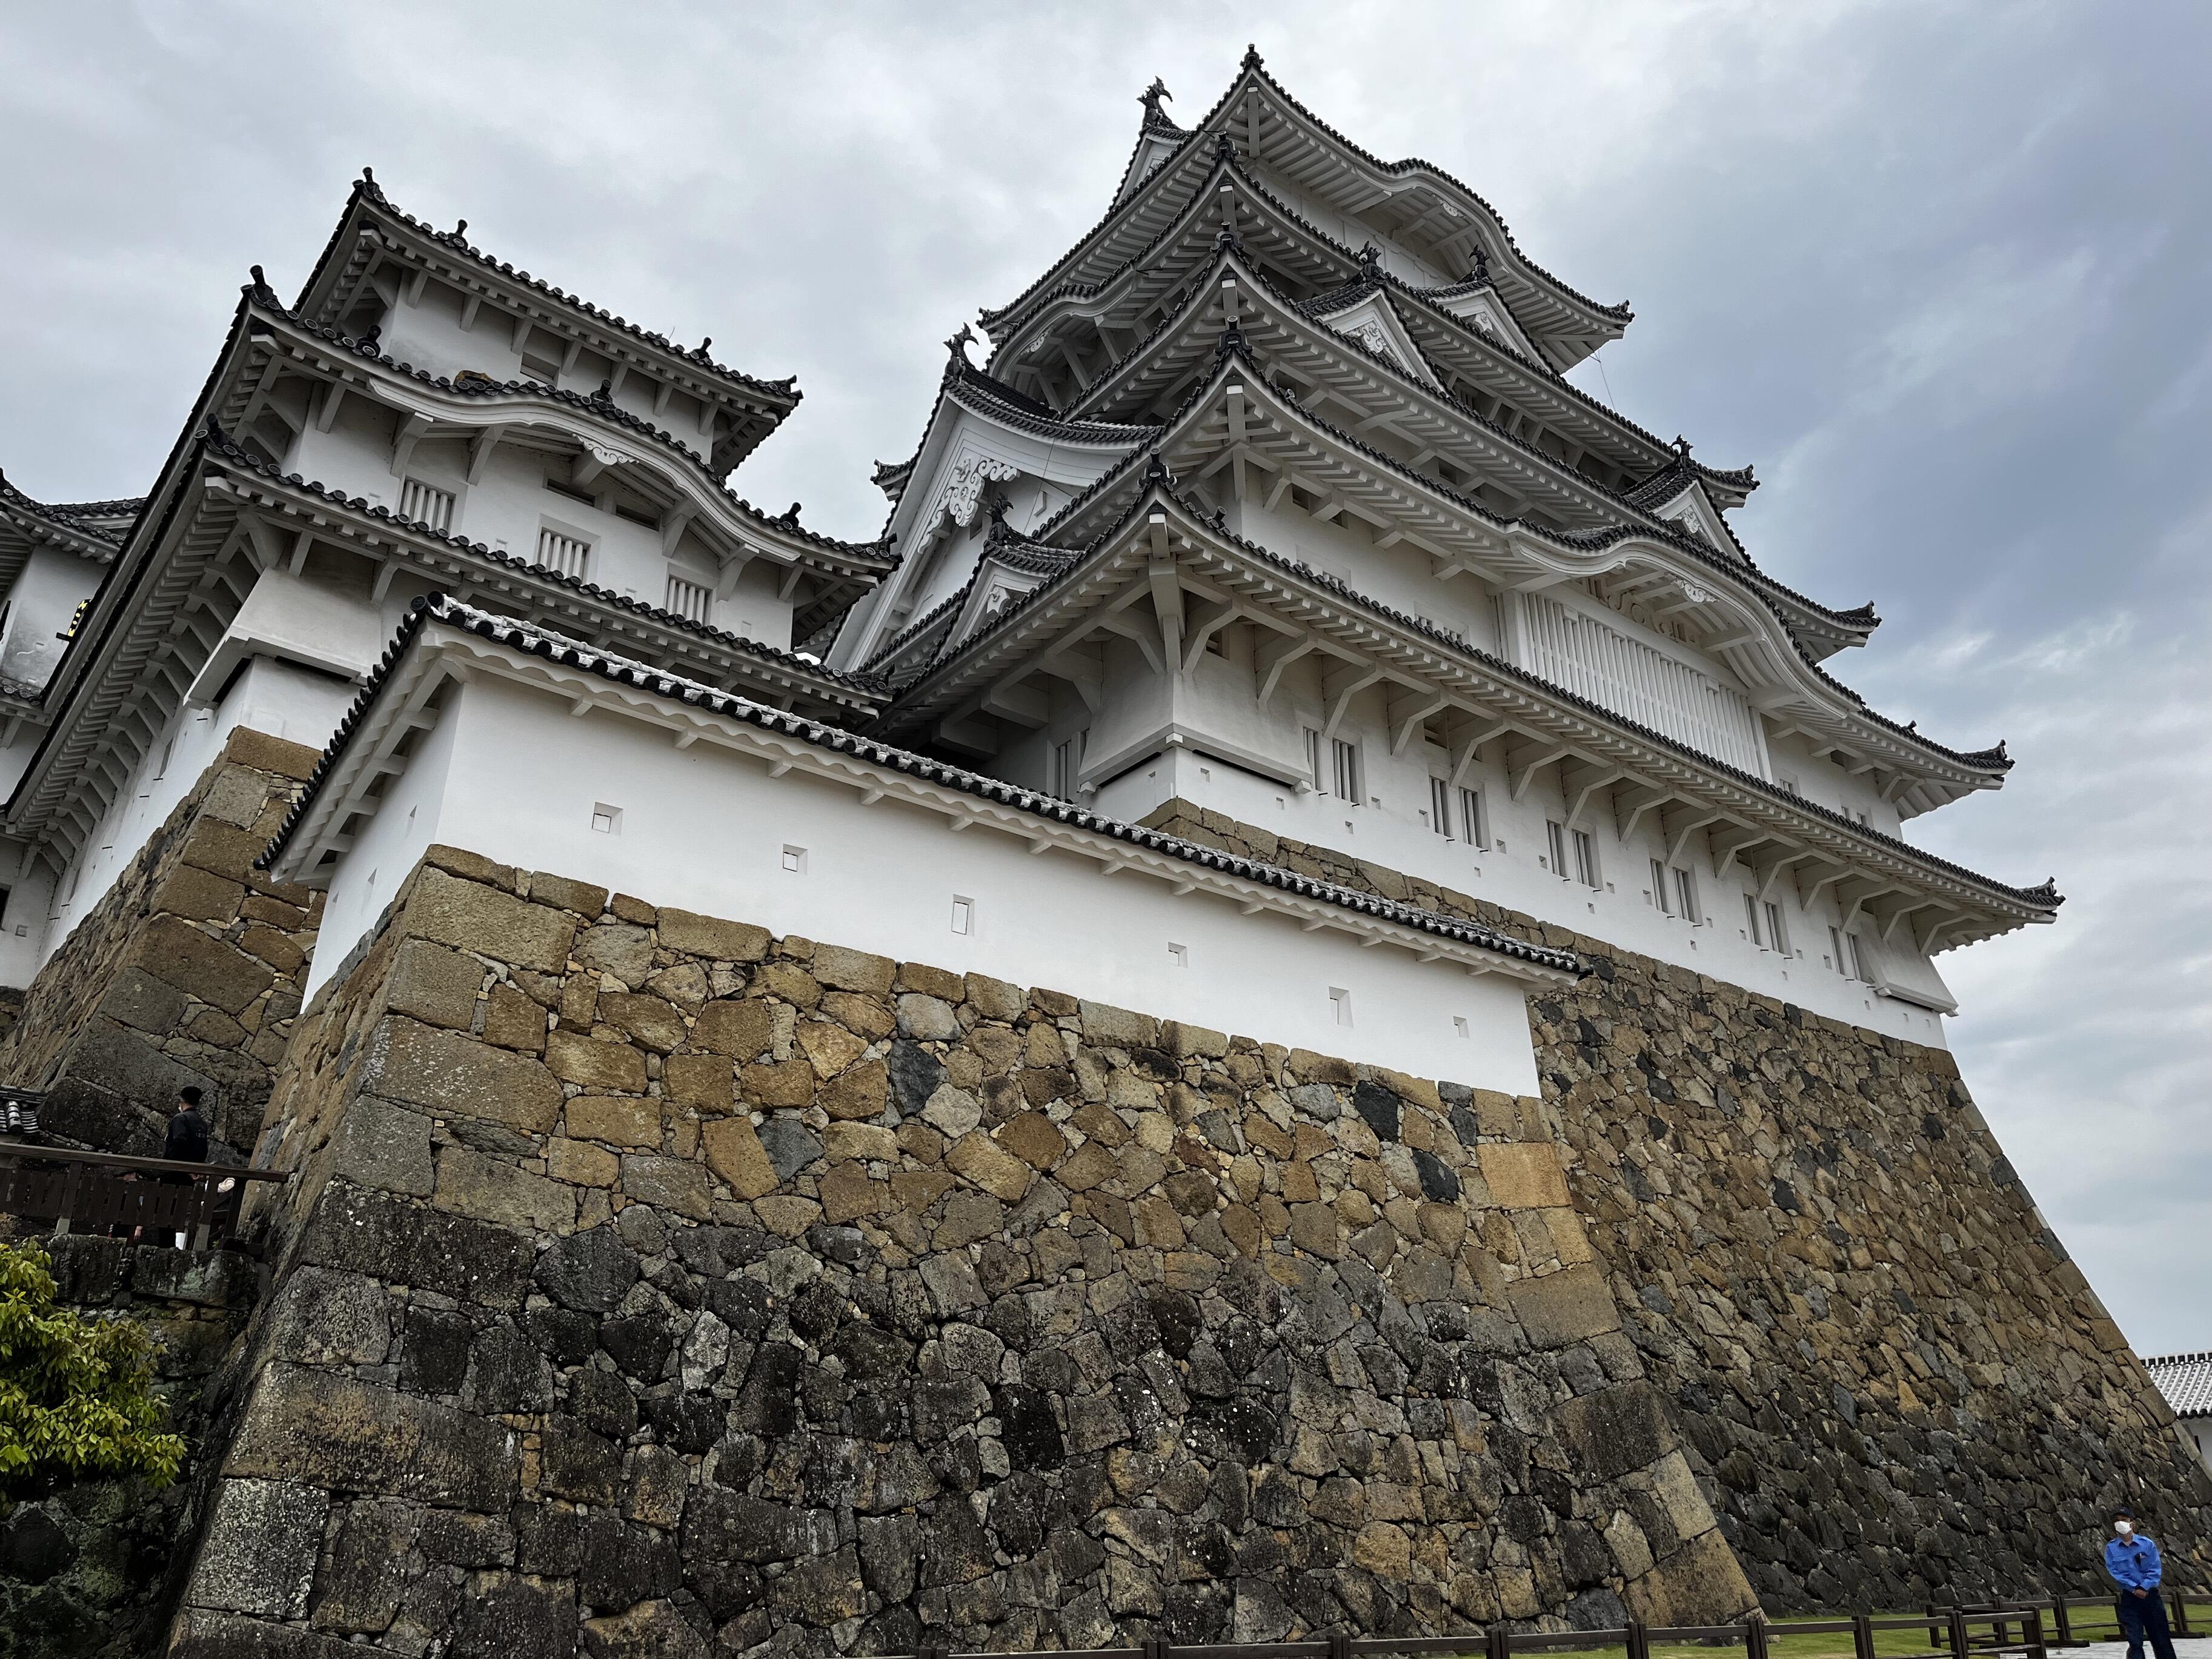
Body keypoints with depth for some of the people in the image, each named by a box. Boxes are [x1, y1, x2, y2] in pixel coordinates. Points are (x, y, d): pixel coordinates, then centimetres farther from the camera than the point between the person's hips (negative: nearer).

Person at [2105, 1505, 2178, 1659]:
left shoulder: (2147, 1544, -3)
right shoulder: (2111, 1548, -1)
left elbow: (2155, 1570, -6)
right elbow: (2114, 1572, -5)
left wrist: (2143, 1588, -16)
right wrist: (2135, 1588, -16)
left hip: (2150, 1595, 0)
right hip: (2129, 1598, 0)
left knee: (2161, 1638, 8)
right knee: (2135, 1641, -5)